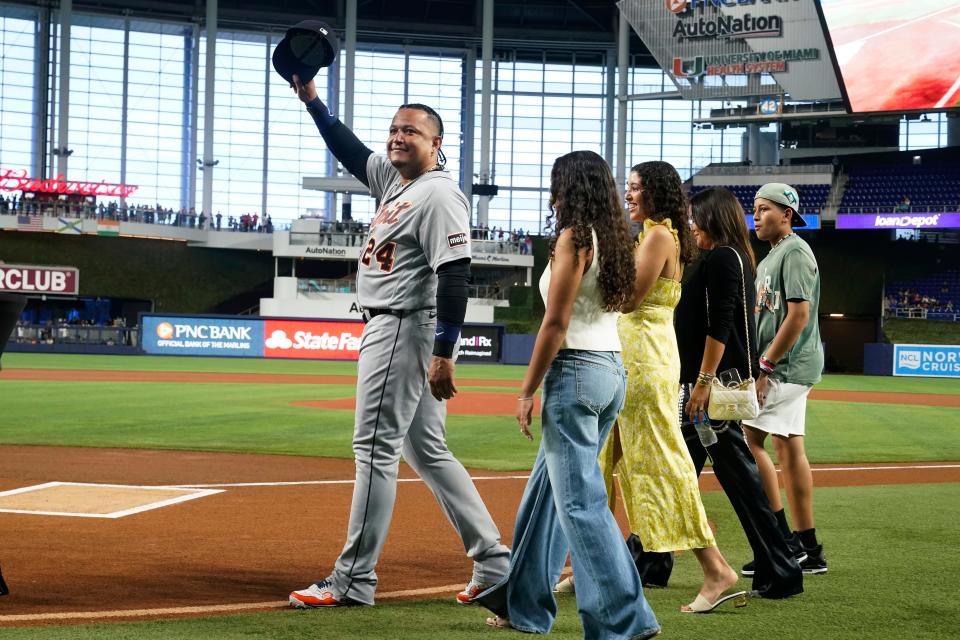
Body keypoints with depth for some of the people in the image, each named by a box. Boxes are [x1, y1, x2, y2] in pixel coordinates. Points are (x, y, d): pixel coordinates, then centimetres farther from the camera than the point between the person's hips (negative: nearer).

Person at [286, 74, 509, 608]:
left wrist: (443, 355, -26)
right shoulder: (392, 179, 13)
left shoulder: (439, 194, -16)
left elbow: (454, 276, -22)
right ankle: (493, 561, 15)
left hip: (407, 329, -10)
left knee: (376, 448, -8)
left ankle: (355, 579, -5)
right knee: (427, 450, 12)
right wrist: (311, 99, 18)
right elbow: (350, 150, 27)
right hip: (388, 327, 10)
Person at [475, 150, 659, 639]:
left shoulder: (573, 236, -11)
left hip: (576, 371, -10)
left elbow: (556, 323, -15)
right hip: (614, 371, 10)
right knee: (548, 487, 19)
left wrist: (528, 390, -10)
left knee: (580, 500, -7)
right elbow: (615, 304, 12)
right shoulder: (612, 238, 14)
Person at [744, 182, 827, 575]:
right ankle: (807, 549, 11)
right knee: (788, 447, 8)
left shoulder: (795, 252, -12)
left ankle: (782, 539, -12)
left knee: (746, 436, -13)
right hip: (787, 370, 10)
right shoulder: (771, 257, 19)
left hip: (788, 366, -10)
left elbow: (799, 313, -20)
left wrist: (766, 367, -21)